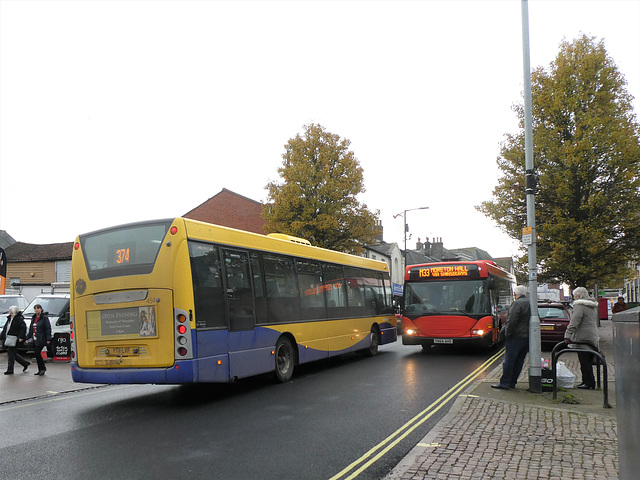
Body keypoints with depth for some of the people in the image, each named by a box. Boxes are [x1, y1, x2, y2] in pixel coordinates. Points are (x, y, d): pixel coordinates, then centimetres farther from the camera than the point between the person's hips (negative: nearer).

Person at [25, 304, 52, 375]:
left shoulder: (44, 318, -6)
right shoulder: (33, 318, 15)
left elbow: (48, 329, -11)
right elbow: (30, 329, 22)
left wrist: (48, 339, -17)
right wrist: (27, 338, 16)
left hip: (41, 340, -7)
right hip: (34, 340, 7)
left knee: (37, 353, -12)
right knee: (37, 354, 7)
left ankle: (42, 368, 3)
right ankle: (40, 369, 15)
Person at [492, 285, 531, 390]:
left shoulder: (517, 303, -14)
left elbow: (512, 321, -20)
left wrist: (507, 333, -10)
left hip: (516, 337, -8)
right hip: (527, 337, 8)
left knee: (508, 361, -3)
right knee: (519, 361, 12)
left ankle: (504, 383, 0)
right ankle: (512, 382, 18)